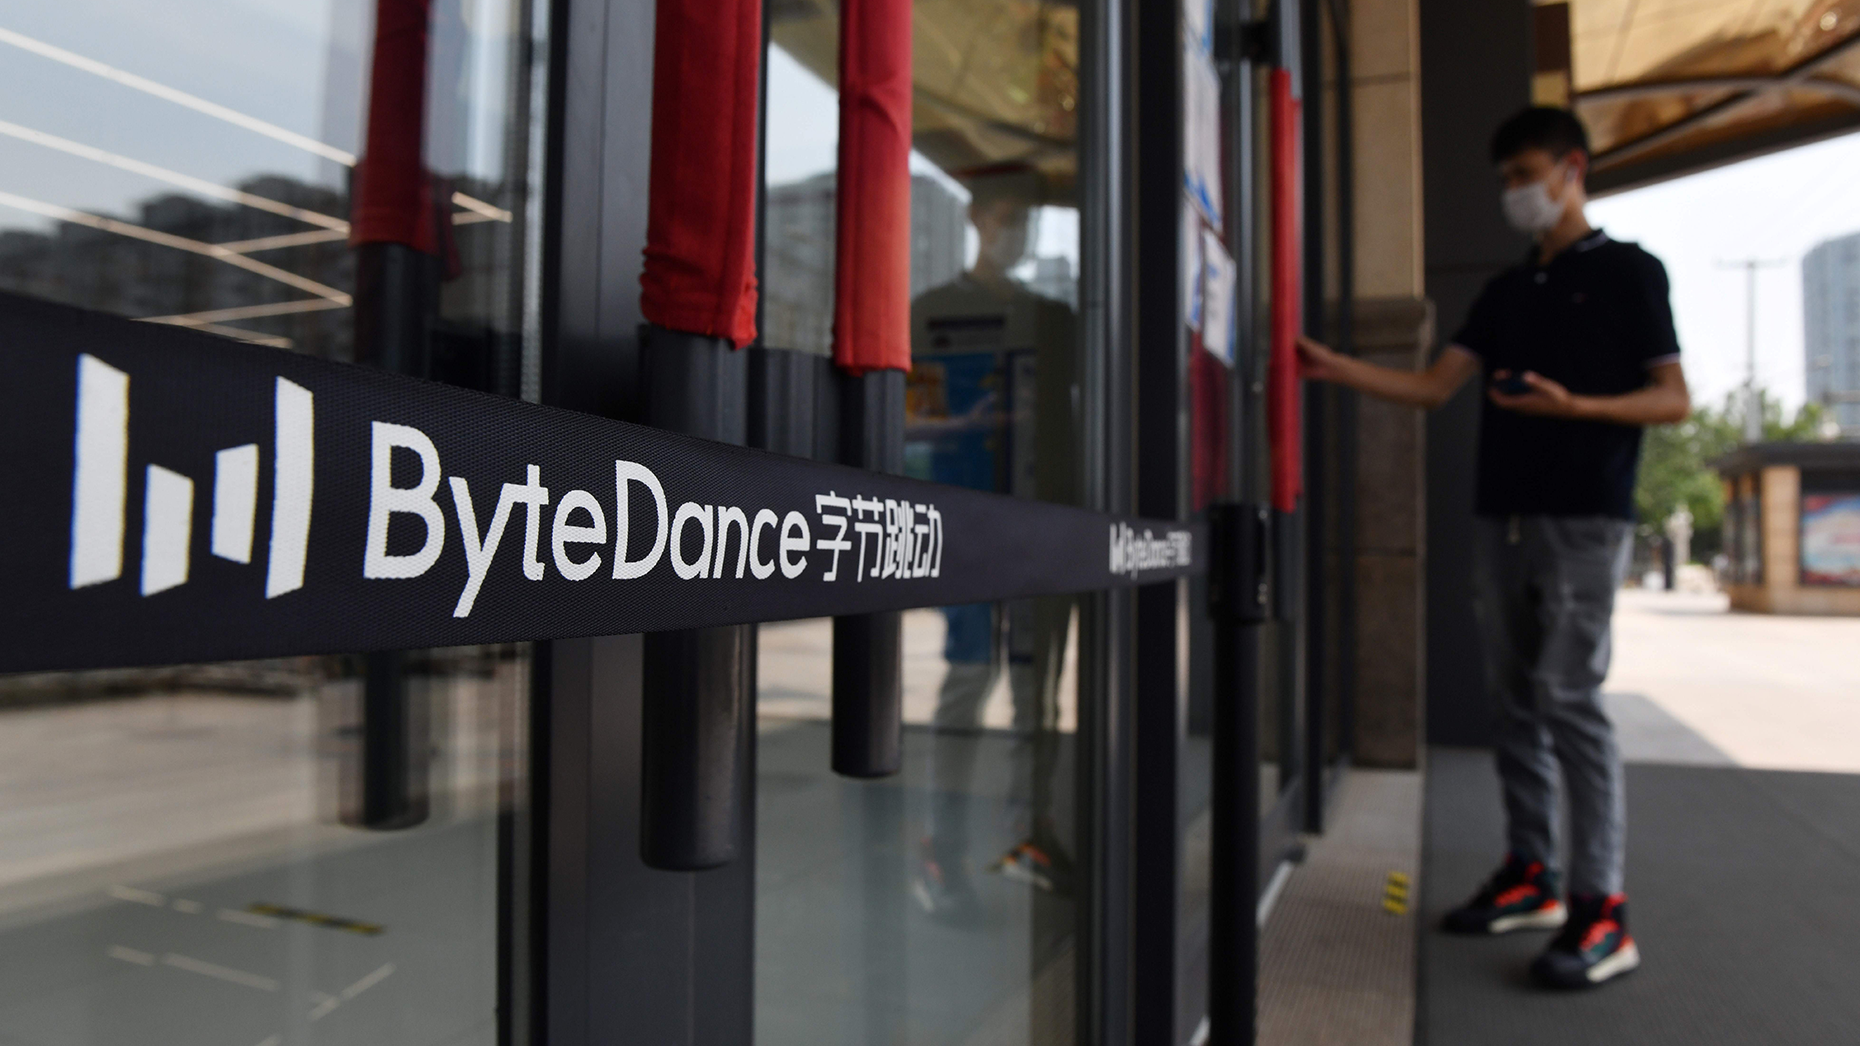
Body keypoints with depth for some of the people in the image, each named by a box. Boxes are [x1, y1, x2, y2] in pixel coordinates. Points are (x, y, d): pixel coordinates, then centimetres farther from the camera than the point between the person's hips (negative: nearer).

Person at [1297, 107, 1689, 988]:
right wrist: (1333, 368, -1)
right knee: (1515, 698, 7)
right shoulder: (1505, 291, 19)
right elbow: (1434, 386, 10)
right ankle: (1530, 875, 17)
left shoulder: (1627, 272, 2)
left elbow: (1673, 400, -3)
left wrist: (1570, 405, -19)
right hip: (1501, 515, 6)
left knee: (1569, 697, -10)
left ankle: (1601, 909, -4)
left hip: (1584, 517, -6)